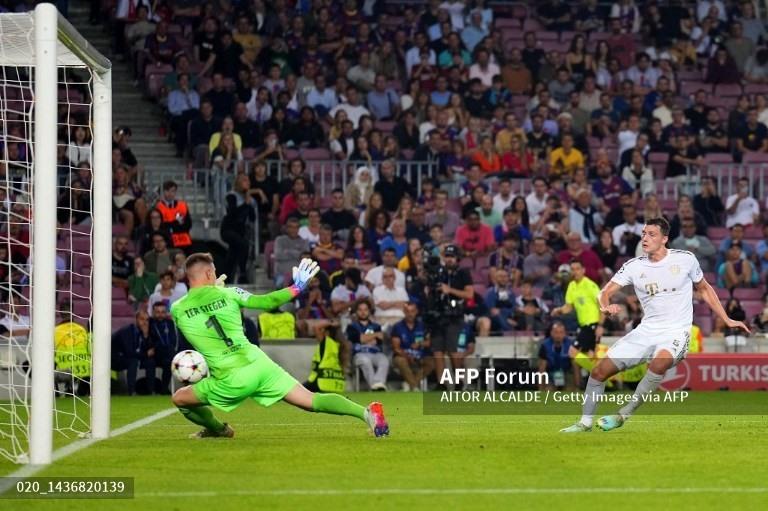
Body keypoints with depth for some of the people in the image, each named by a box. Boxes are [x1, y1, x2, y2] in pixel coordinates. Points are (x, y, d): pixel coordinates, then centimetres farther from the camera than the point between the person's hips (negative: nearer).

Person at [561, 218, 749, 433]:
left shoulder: (685, 259, -2)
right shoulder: (634, 266, 2)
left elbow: (704, 289, 14)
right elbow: (606, 291, 0)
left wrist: (727, 320, 12)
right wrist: (606, 306, -24)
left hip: (676, 332, -4)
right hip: (646, 331, 4)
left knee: (661, 361, -38)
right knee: (600, 370, -5)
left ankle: (623, 415, -31)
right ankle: (585, 422, 12)